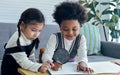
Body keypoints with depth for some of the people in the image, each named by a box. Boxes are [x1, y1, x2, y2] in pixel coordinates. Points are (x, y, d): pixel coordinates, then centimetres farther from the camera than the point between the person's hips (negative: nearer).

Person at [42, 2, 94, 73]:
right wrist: (51, 63, -43)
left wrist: (82, 63, -39)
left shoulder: (81, 39, -5)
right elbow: (46, 55, -21)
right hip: (55, 69, -1)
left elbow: (82, 55, -16)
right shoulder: (54, 38, -12)